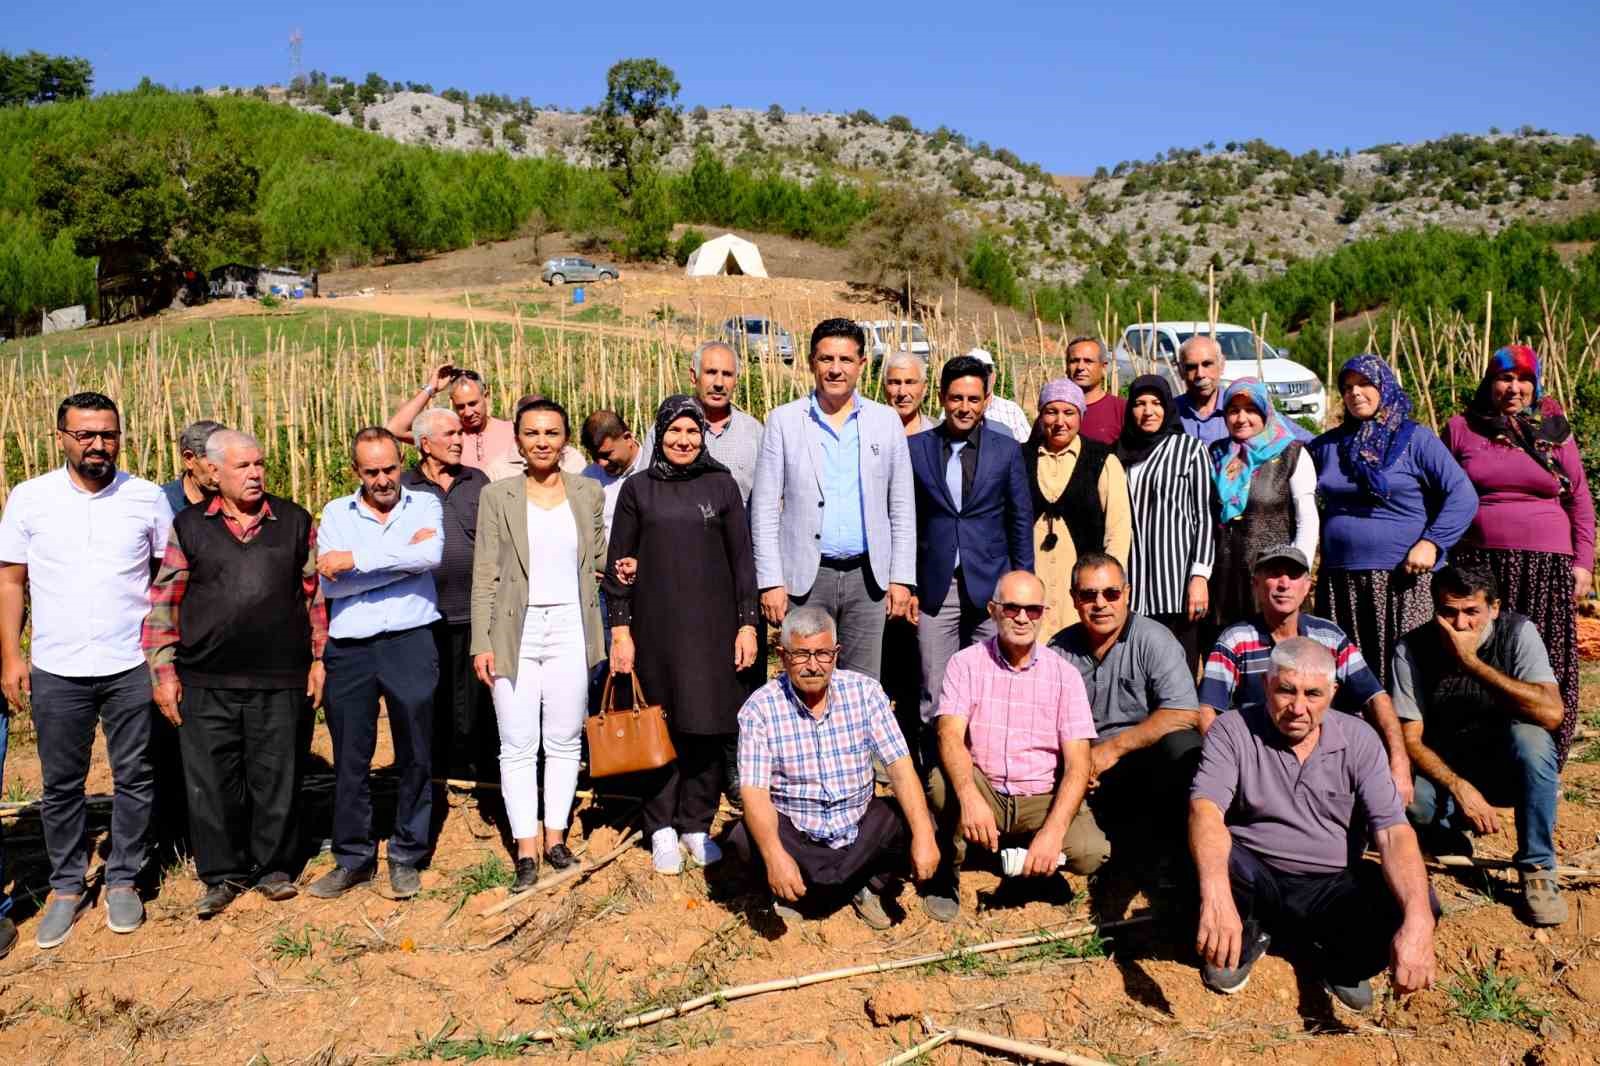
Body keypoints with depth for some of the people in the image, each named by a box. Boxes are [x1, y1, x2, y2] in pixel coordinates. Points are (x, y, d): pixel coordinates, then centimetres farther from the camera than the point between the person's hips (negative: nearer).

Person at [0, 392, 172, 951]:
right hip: (56, 671, 1)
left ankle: (122, 879, 24)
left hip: (132, 668, 0)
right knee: (61, 784, 11)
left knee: (134, 779, 8)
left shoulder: (148, 498, -2)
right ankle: (66, 886, 26)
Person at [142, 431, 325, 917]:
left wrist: (319, 658, 5)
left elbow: (315, 593, 9)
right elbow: (163, 602, 6)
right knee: (211, 783, 7)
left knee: (277, 778, 7)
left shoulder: (295, 522, 6)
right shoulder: (188, 526, 5)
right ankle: (222, 874, 23)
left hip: (280, 681, 0)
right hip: (206, 683, 0)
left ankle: (273, 867, 24)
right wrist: (163, 671, 1)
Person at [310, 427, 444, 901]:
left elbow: (431, 556, -16)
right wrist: (404, 556, -10)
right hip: (349, 649, 2)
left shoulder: (425, 504, 6)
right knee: (350, 758, 8)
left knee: (415, 755, 5)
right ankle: (353, 857, 23)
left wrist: (357, 559, -15)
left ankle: (406, 857, 20)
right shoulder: (336, 513, 9)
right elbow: (330, 583, -6)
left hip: (411, 644, -1)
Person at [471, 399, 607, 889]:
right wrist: (482, 642, -5)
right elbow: (485, 575, 0)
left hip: (570, 630, 1)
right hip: (516, 634, -1)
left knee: (565, 740, 7)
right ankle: (526, 849, 11)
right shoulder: (497, 496, 3)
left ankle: (555, 837, 20)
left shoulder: (589, 493, 7)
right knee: (517, 746, 2)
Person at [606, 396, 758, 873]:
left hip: (712, 625, 1)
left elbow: (741, 559, 5)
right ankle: (662, 827, 16)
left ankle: (697, 824, 17)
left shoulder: (721, 485, 5)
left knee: (708, 725, 2)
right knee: (663, 725, 2)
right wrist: (620, 629, -2)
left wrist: (747, 623, 0)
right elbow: (618, 564, 4)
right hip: (656, 627, 0)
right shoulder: (638, 489, 4)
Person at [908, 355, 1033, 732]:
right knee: (933, 694, 2)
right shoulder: (916, 448, 4)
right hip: (935, 587, 0)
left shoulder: (1006, 450, 5)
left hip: (991, 587, 0)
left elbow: (1021, 521, 7)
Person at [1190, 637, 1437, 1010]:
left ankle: (1339, 959, 7)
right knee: (1209, 856, -33)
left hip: (1333, 886, 2)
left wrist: (1418, 923, -32)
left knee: (1419, 904, -26)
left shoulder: (1358, 740, -4)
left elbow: (1393, 832, -14)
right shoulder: (1232, 732, -11)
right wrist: (1216, 896, -46)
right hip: (1256, 879, -2)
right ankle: (1245, 937, 1)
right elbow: (1205, 810, -26)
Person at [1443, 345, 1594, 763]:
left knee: (1544, 666, 1)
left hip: (1545, 565, 1)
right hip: (1476, 564, 0)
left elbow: (1580, 501, 10)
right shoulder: (1460, 429, 7)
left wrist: (1583, 561, 4)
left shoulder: (1554, 431, 9)